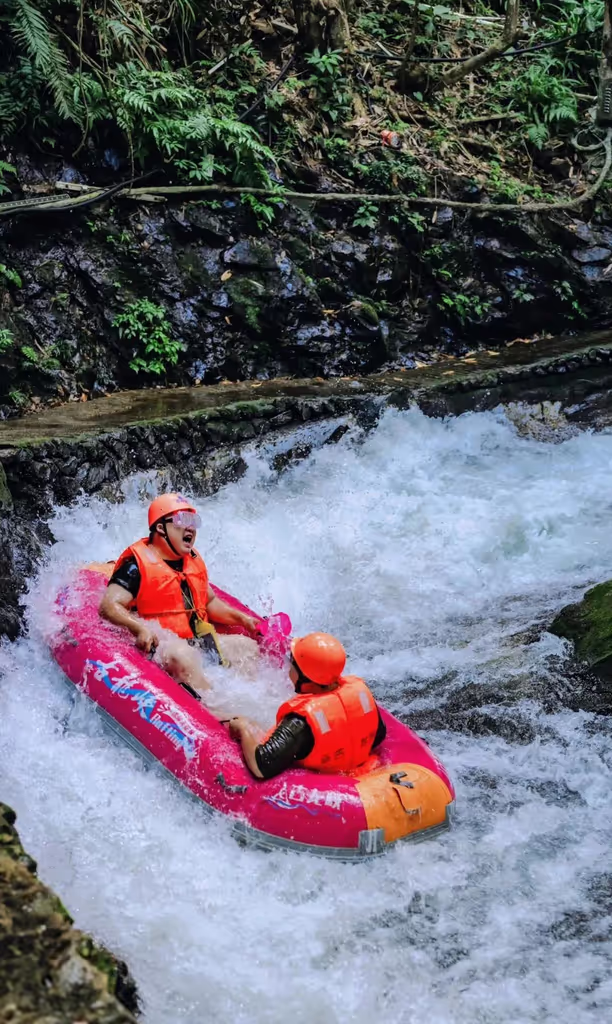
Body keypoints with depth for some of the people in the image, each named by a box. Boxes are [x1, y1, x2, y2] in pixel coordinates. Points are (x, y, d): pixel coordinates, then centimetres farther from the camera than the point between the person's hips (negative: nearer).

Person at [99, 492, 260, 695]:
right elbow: (109, 606, -17)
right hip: (159, 646, -9)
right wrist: (139, 628, -34)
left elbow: (210, 602, 31)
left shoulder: (194, 561, 18)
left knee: (249, 646, 2)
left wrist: (241, 618, 15)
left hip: (200, 642, 9)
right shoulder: (137, 563, -7)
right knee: (182, 655, -37)